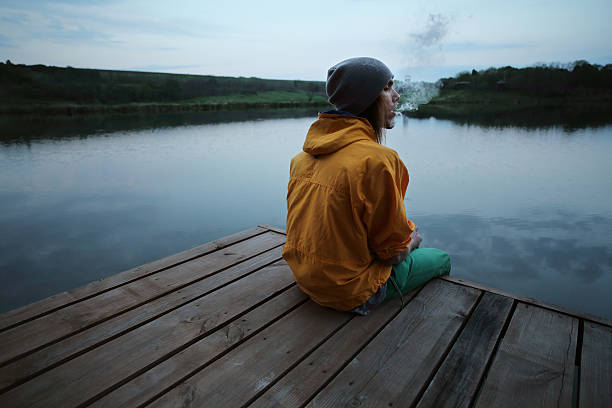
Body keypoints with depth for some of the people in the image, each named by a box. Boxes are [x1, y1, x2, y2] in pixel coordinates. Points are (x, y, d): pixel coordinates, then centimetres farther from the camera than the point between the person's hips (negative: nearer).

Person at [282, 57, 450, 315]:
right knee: (441, 260, 17)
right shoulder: (375, 159, -27)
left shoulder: (304, 155, -2)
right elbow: (392, 253, -19)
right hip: (352, 292, -7)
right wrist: (411, 241, 5)